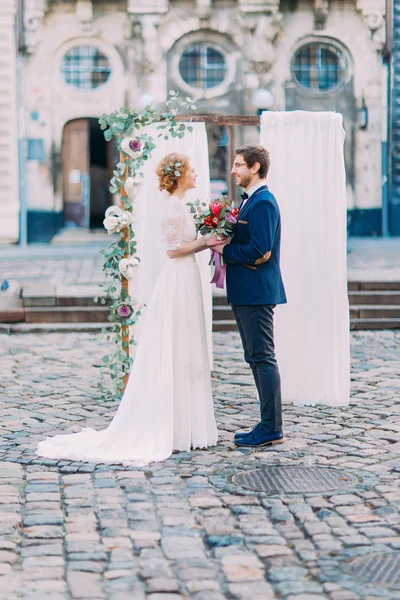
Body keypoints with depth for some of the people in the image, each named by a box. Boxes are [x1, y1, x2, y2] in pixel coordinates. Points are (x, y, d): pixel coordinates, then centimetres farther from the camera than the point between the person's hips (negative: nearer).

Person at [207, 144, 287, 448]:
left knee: (263, 357, -6)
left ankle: (271, 429, -2)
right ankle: (269, 425, 20)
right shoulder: (250, 201, 17)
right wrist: (224, 245, 0)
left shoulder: (263, 203, -15)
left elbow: (259, 251, -23)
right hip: (246, 293, 11)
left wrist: (224, 249, -12)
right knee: (256, 358, 13)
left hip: (257, 292, -11)